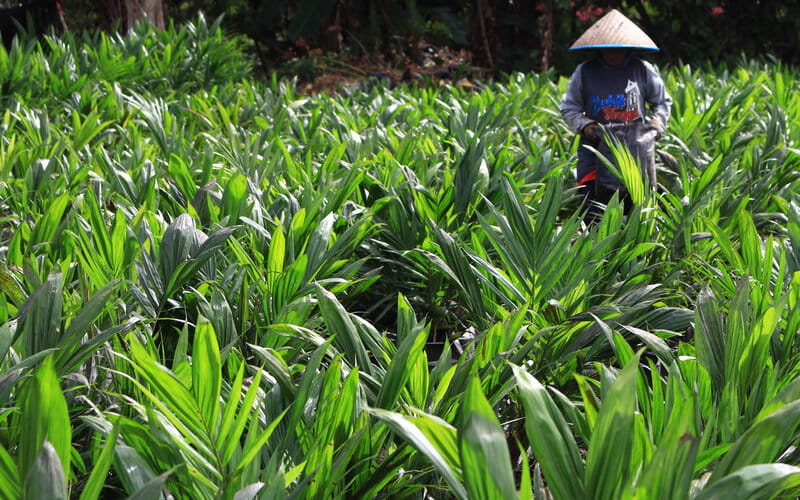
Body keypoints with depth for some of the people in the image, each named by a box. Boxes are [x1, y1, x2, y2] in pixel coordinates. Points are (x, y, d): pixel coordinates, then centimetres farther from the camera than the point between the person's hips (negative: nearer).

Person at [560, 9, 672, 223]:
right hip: (596, 147, -1)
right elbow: (569, 108, 10)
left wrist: (656, 124, 1)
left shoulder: (643, 71, 6)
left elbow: (663, 102, 19)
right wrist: (583, 125, -8)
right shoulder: (585, 72, 4)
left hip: (636, 147, 1)